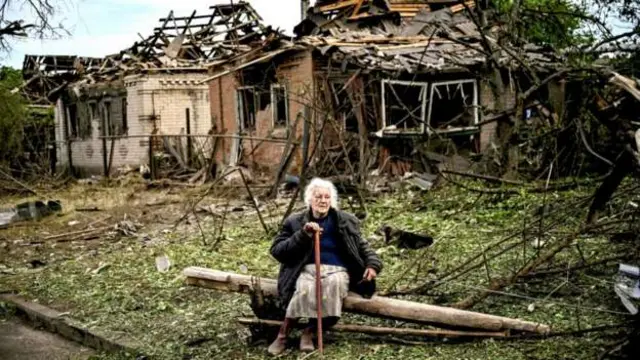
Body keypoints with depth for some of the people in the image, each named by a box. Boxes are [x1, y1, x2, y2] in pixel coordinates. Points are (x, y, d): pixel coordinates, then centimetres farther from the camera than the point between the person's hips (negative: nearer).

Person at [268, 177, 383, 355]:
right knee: (305, 289, -37)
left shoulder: (345, 221, 11)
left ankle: (309, 331, -21)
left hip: (337, 270, 1)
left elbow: (362, 246, 19)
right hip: (307, 269, -1)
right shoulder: (295, 222, 6)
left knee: (334, 284, -36)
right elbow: (276, 250, -1)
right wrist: (303, 235, -13)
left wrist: (373, 264, -2)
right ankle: (283, 334, -21)